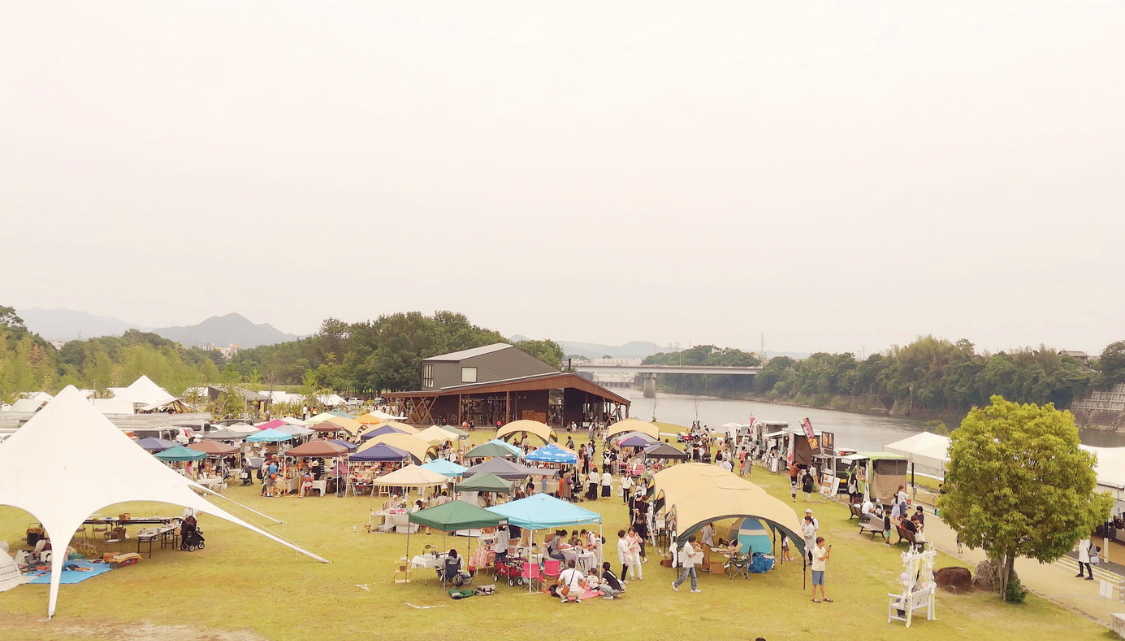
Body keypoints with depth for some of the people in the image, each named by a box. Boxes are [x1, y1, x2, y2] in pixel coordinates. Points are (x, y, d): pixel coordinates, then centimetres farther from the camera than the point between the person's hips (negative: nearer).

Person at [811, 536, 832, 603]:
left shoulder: (823, 549, 5)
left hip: (822, 569, 7)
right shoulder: (815, 550, -19)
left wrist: (829, 551, -10)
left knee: (822, 583, 15)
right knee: (815, 584, 3)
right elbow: (822, 559, -23)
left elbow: (828, 557, 7)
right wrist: (826, 551, -21)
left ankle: (824, 597, 22)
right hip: (816, 569, -7)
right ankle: (814, 598, 11)